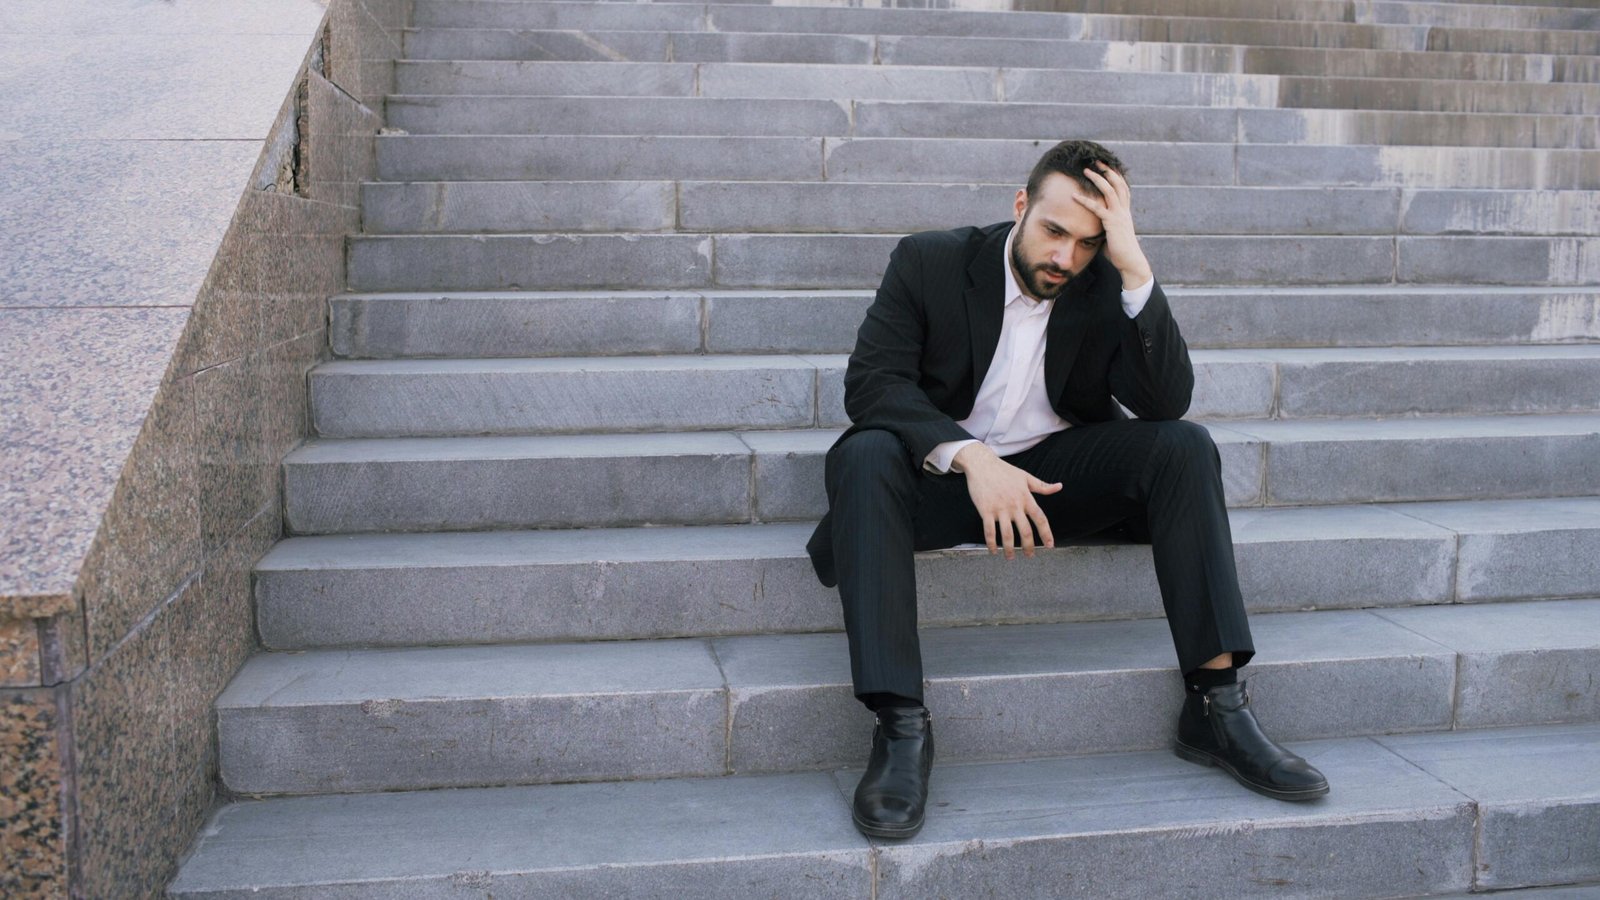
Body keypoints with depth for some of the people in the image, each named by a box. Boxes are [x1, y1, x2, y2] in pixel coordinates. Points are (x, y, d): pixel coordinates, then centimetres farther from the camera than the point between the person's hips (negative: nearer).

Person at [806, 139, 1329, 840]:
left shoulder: (1109, 287, -1)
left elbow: (1167, 401, -13)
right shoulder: (929, 261, -7)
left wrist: (1135, 268, -22)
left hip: (1058, 477, 3)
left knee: (1184, 447, -20)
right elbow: (872, 380, -17)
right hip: (942, 471, -2)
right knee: (865, 457, -34)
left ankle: (1216, 705, -20)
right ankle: (901, 726, -36)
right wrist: (970, 457, -32)